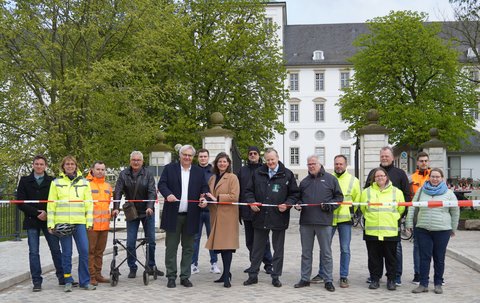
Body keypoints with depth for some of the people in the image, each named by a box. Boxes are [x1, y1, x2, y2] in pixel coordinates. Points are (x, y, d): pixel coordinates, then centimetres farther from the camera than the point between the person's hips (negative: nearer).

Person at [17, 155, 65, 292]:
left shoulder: (52, 181, 5)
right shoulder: (25, 181, 5)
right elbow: (20, 202, -1)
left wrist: (48, 213, -12)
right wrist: (36, 213, -10)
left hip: (49, 220, 0)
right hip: (32, 221, 0)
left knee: (56, 250, 4)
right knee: (33, 252, 0)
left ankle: (62, 277, 14)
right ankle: (37, 281, 5)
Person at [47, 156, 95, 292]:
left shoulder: (84, 182, 12)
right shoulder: (56, 182, 8)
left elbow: (89, 203, 10)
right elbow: (51, 204, 6)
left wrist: (89, 221, 3)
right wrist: (51, 223, 0)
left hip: (80, 222, 1)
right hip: (62, 222, -1)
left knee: (84, 251, -5)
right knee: (66, 252, 2)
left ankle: (85, 281, 6)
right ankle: (68, 281, 14)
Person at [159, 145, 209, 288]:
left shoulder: (199, 172, 11)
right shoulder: (169, 168, 4)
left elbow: (204, 188, 9)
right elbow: (161, 184, -4)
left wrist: (204, 197, -13)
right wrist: (168, 194, -24)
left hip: (191, 216, 2)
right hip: (173, 215, -2)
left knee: (188, 248, 8)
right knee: (171, 247, 3)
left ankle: (185, 277, 16)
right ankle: (171, 277, 11)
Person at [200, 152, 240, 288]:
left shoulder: (232, 177, -4)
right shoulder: (212, 178, 16)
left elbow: (234, 196, -13)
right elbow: (209, 194, 26)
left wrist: (217, 198, -14)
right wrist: (206, 200, 5)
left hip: (228, 215, -6)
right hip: (215, 215, 6)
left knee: (227, 244, -8)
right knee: (219, 244, 8)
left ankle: (226, 275, -4)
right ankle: (226, 273, 19)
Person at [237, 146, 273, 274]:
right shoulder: (243, 170, 11)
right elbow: (238, 190, 12)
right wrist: (239, 209, 6)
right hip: (246, 210, 5)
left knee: (264, 239, 0)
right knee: (250, 240, 11)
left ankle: (268, 264, 7)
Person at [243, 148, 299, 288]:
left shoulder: (287, 174, 1)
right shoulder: (258, 173, 7)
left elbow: (295, 193, 3)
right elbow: (249, 191, 11)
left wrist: (287, 204, -13)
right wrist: (251, 202, -7)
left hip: (279, 217, -1)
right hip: (260, 217, 2)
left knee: (278, 249, 8)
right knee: (257, 248, 10)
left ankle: (276, 277, 18)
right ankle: (253, 275, 19)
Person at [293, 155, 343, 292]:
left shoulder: (330, 179, 3)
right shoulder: (304, 182, 15)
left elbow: (339, 197, 2)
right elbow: (299, 197, 23)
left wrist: (329, 205, -13)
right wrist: (298, 204, 2)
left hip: (324, 222, -4)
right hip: (306, 221, 4)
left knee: (326, 253, 2)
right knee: (306, 252, 10)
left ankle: (328, 281, 9)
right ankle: (305, 279, 19)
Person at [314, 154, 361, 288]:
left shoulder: (353, 180, 5)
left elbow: (357, 199, 13)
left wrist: (351, 212, 9)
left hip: (345, 219, -1)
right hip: (329, 217, 1)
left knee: (345, 249, 2)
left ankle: (344, 277, 10)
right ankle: (321, 274, 17)